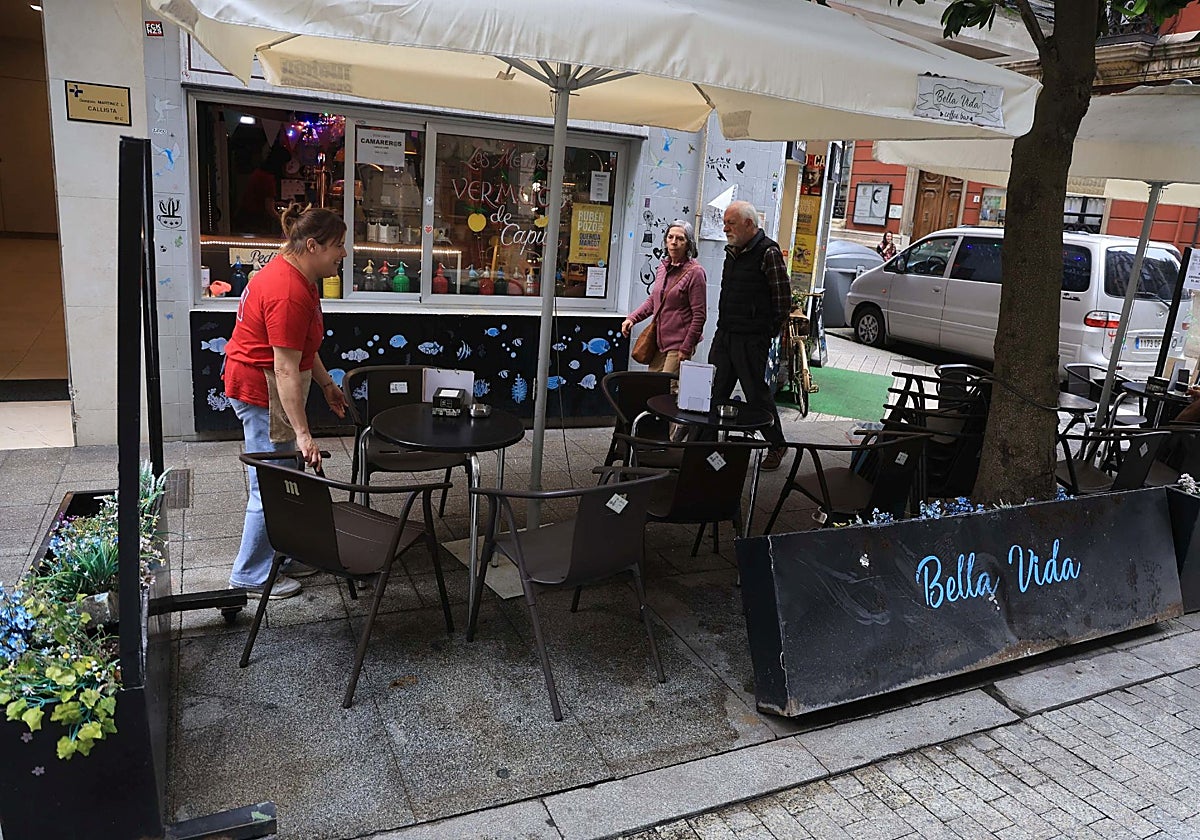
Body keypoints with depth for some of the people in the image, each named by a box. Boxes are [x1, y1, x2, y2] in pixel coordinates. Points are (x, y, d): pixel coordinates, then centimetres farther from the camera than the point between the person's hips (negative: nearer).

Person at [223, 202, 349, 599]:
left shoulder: (293, 271, 7)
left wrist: (326, 384, 20)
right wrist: (303, 433, -30)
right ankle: (251, 575, 14)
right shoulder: (289, 294, -26)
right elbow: (286, 370, -29)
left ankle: (281, 557, 30)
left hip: (262, 384, 11)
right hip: (262, 391, -11)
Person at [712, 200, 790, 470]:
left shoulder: (768, 252, -11)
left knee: (756, 393, 1)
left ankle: (777, 445, 18)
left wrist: (767, 331, -4)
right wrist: (724, 325, 17)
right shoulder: (732, 251, 14)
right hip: (724, 335, 8)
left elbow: (784, 299, -11)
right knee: (714, 392, 9)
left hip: (751, 340, -7)